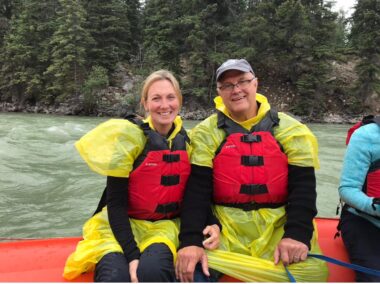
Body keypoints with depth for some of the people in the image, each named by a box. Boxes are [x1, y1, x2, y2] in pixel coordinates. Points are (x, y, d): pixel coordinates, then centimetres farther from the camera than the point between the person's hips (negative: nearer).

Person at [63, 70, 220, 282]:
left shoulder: (187, 142, 3)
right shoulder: (129, 136, -11)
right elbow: (115, 203, -11)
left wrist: (212, 224, -10)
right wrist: (132, 255, -21)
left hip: (166, 227, 3)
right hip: (122, 226, -2)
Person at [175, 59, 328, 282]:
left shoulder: (290, 130, 4)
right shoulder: (207, 133, 2)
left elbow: (303, 186, 0)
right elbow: (196, 190, -6)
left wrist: (297, 234, -15)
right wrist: (191, 241, -19)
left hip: (278, 226, 2)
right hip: (225, 228, -1)